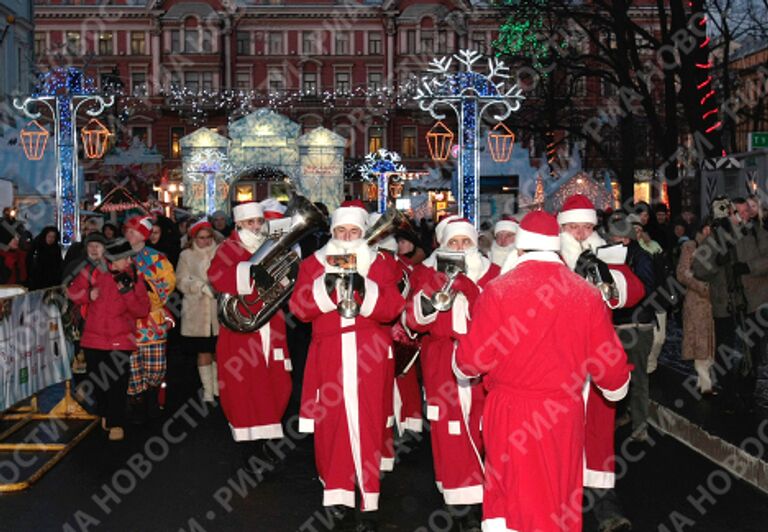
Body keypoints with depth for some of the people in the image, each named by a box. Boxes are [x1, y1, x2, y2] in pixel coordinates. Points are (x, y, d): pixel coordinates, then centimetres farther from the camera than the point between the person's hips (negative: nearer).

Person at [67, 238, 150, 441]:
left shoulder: (134, 278, -4)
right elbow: (73, 293, 9)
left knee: (117, 383, -4)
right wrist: (89, 294, -10)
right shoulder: (94, 273, -3)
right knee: (95, 380, 13)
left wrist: (127, 290, -20)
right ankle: (105, 413, 35)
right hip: (94, 337, 2)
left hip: (120, 340, -2)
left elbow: (142, 310, -9)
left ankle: (116, 423, 8)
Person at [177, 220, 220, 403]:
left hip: (219, 311, 1)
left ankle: (218, 388, 17)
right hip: (197, 312, -1)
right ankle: (207, 391, 10)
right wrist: (201, 286, -15)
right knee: (203, 352, 2)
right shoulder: (187, 255, 6)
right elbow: (181, 281, 0)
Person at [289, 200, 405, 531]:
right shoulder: (313, 264, 11)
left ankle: (370, 503, 2)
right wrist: (326, 285, -17)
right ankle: (337, 493, 12)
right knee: (330, 421, 0)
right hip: (329, 354, 1)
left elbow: (392, 308, -3)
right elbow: (299, 308, -1)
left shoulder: (380, 263, 9)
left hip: (369, 353, -1)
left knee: (366, 421, -4)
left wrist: (364, 288, -19)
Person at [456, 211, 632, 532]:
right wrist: (617, 387, 24)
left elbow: (473, 358, -10)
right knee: (561, 500, 18)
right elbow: (606, 359, 2)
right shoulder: (587, 293, -4)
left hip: (511, 414, -2)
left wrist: (462, 366, 14)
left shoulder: (497, 291, -13)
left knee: (515, 498, 9)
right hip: (565, 414, 3)